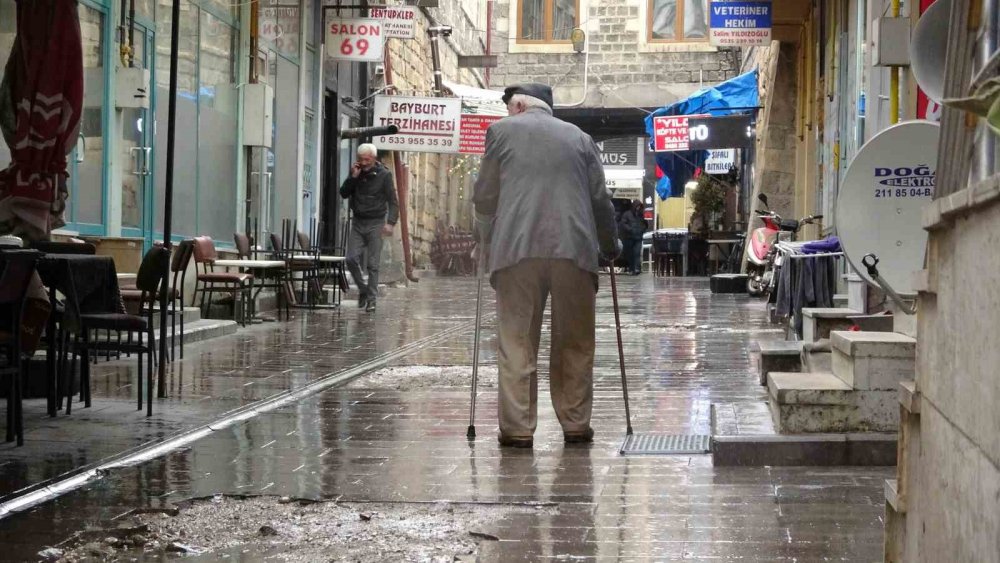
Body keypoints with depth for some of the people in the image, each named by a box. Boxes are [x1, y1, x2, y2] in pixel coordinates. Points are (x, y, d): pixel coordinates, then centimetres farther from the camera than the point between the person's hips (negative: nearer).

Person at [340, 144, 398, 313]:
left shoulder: (384, 175, -3)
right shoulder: (357, 173, 8)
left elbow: (392, 201, -5)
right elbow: (343, 194, 5)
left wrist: (390, 222, -18)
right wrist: (353, 177, -9)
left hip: (375, 223, -4)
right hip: (357, 222, 4)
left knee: (373, 264, -3)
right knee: (351, 259, -7)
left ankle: (371, 299, 2)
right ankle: (363, 290, 13)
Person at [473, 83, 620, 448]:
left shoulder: (502, 130, 12)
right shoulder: (579, 137, 18)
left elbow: (485, 195, 11)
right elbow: (600, 200, 16)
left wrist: (487, 239, 27)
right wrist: (611, 247, 29)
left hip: (517, 249, -2)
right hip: (574, 251, 2)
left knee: (517, 343, 2)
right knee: (574, 344, 10)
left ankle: (517, 428, 0)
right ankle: (576, 425, 12)